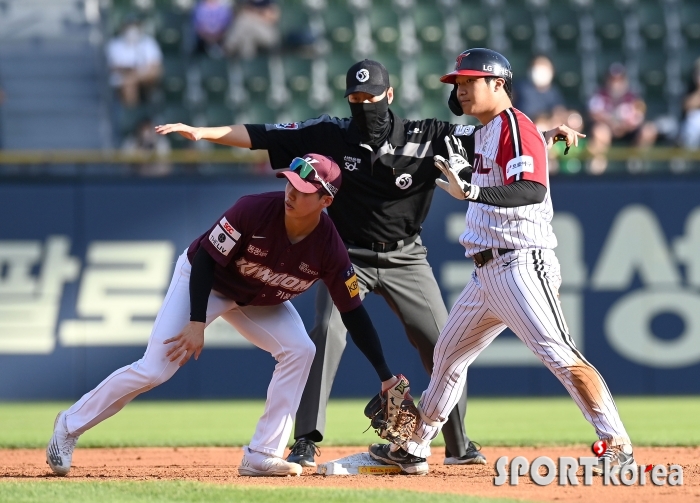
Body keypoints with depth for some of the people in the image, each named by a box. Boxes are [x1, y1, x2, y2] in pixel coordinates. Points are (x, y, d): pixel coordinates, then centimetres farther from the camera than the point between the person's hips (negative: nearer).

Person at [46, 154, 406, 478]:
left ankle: (262, 455, -12)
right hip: (205, 281, -4)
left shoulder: (329, 249, -24)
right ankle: (70, 426, 3)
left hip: (261, 301, 4)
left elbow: (354, 313, -17)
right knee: (154, 369, -12)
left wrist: (386, 376, -19)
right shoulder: (254, 210, -34)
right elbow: (205, 259, -24)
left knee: (299, 351, -18)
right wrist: (197, 322, -31)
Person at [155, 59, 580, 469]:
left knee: (442, 345, 1)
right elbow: (261, 136, -10)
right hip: (350, 257, -1)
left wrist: (548, 135, -30)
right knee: (329, 333, -21)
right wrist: (202, 132, -20)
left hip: (406, 259, 1)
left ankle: (458, 443, 19)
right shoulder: (332, 136, -8)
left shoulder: (425, 137, -10)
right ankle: (306, 441, -17)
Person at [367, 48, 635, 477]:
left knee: (558, 353, -19)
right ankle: (414, 450, 30)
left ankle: (617, 445, -21)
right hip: (487, 271, 11)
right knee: (448, 355, 18)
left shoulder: (516, 127, -12)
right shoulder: (484, 132, 17)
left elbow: (533, 189, -28)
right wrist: (463, 165, 17)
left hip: (521, 266, -11)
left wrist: (471, 191, -39)